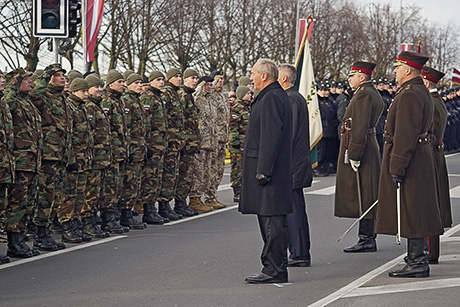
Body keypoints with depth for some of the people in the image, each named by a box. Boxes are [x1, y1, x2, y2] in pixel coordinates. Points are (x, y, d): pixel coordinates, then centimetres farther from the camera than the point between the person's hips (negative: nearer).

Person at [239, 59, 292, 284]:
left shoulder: (272, 98, -15)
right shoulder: (276, 96, 18)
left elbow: (271, 136, -21)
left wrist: (263, 170, -22)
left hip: (270, 171, -11)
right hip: (266, 170, 11)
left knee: (273, 222, -7)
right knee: (268, 221, 13)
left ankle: (275, 270, -5)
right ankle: (273, 267, 18)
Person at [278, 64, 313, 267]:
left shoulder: (290, 99, -14)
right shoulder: (298, 97, 17)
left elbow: (287, 133, -19)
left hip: (290, 165, -10)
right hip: (299, 163, 10)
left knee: (292, 210, -7)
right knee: (296, 210, 13)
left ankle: (298, 254, -5)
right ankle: (301, 254, 17)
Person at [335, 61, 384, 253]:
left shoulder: (363, 95, -15)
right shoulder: (374, 94, 18)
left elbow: (360, 127, -22)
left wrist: (354, 155, -22)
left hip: (358, 149, -11)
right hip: (370, 148, 11)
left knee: (362, 197, -8)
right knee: (367, 197, 12)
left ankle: (366, 239, -7)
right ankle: (367, 238, 16)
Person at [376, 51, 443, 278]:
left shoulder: (409, 95, -18)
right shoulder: (422, 93, 15)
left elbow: (406, 135, -24)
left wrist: (397, 168, -23)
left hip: (409, 161, -10)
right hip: (421, 158, 10)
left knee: (410, 214, -7)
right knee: (416, 214, 14)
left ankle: (417, 264, -5)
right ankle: (418, 261, 20)